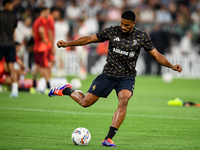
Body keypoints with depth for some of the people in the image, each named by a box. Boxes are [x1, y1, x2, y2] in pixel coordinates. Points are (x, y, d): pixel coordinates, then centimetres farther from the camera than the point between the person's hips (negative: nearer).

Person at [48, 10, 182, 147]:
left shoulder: (142, 37, -4)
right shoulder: (112, 32, -4)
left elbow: (156, 55, 2)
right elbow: (90, 39, 4)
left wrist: (171, 66, -13)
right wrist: (67, 44, 0)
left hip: (127, 77, 0)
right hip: (108, 74, 1)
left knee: (124, 100, -30)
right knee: (85, 102, -1)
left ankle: (109, 139, -29)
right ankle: (67, 90, 34)